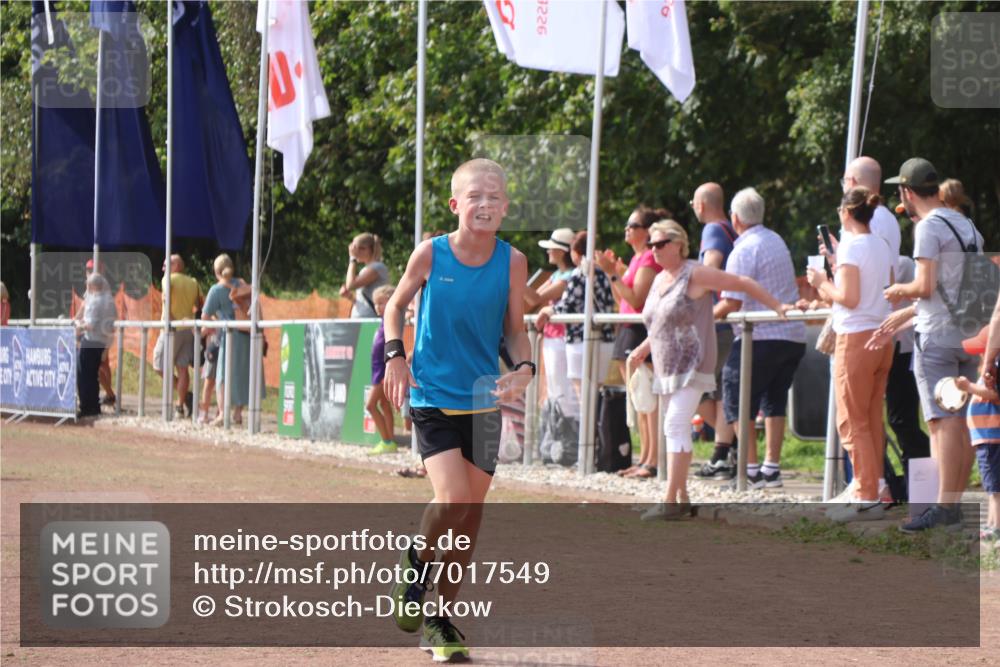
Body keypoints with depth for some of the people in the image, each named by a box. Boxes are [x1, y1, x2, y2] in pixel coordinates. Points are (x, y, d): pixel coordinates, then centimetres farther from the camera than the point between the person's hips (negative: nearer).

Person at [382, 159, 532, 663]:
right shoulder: (430, 254, -7)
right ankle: (417, 563, 12)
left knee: (472, 509, 6)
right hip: (432, 396, -3)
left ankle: (441, 620, 22)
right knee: (452, 498, -21)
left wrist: (524, 367, -14)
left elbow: (515, 330, 6)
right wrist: (394, 353, -6)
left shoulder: (512, 262, -3)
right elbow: (396, 305, 9)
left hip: (483, 401, 3)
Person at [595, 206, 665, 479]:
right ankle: (644, 459, 13)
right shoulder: (637, 258, 18)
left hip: (642, 331, -10)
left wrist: (613, 273, -18)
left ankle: (653, 460, -13)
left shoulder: (650, 259, -11)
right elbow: (621, 299, 20)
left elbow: (637, 300, -20)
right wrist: (613, 272, 10)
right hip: (629, 332, 10)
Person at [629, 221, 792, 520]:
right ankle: (682, 497, 16)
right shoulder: (659, 280, 16)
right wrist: (642, 350, 17)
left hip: (691, 367, -9)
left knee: (676, 426, -16)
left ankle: (670, 501, -21)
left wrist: (778, 307, -7)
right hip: (667, 369, 9)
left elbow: (743, 283, -7)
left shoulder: (695, 274, -9)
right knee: (674, 429, 10)